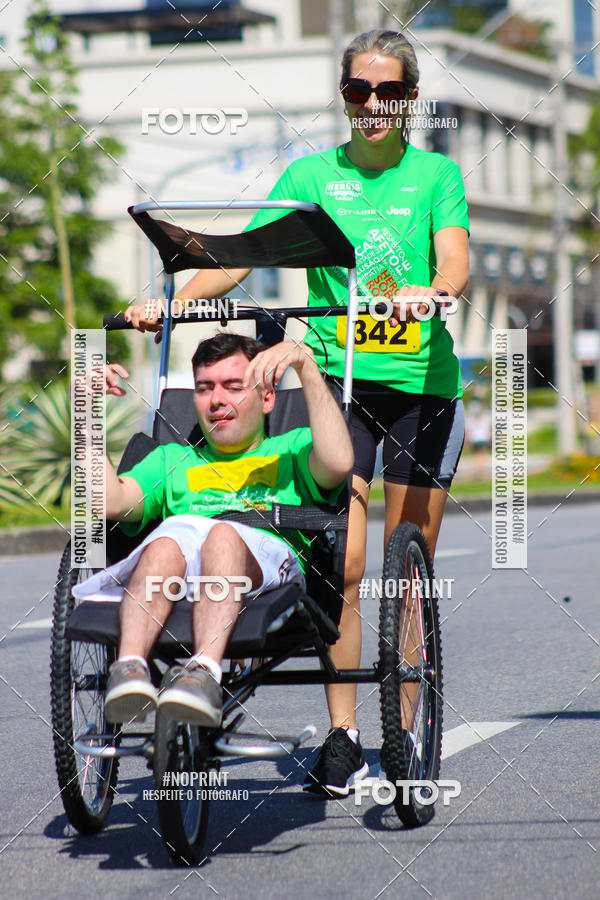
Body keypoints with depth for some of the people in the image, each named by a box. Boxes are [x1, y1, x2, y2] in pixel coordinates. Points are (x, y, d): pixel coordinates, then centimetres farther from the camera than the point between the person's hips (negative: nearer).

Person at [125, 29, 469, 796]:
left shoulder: (437, 174, 5)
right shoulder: (311, 175, 7)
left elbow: (454, 258, -12)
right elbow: (241, 253, -4)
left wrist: (429, 293, -35)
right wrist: (170, 304, -20)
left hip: (421, 380, 0)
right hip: (335, 377, 0)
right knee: (342, 565, -11)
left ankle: (404, 737, 12)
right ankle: (341, 735, -3)